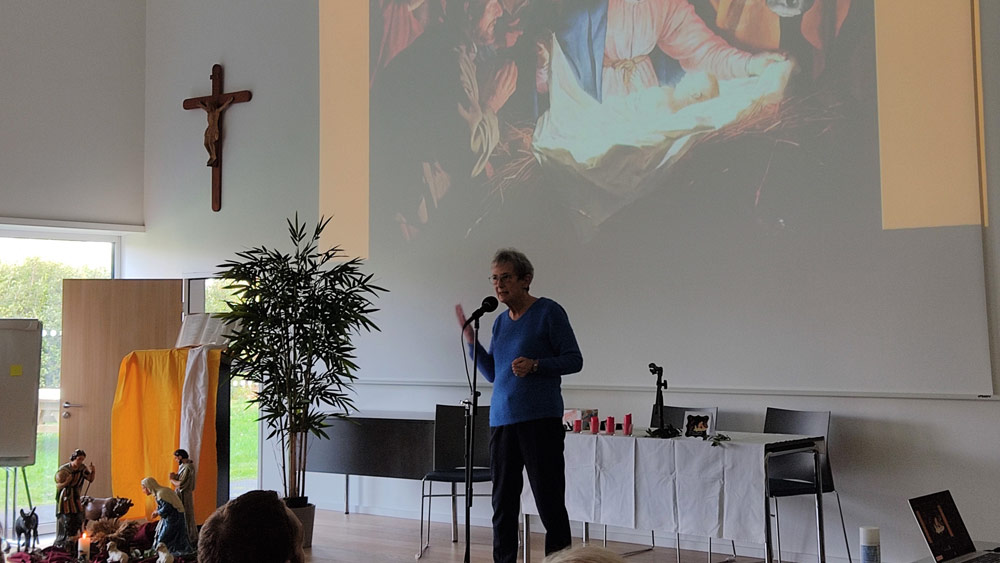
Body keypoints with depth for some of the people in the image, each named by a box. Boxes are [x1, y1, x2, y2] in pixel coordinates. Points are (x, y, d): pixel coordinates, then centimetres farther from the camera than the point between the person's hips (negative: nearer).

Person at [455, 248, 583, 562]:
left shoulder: (548, 312, -3)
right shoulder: (501, 322, 16)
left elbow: (574, 360, -6)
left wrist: (535, 365, -20)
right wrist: (470, 338, 10)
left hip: (540, 419, -6)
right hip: (501, 419, 7)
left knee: (549, 501, -4)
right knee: (503, 502, 10)